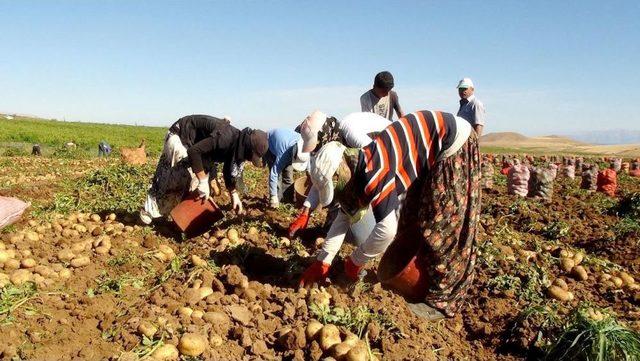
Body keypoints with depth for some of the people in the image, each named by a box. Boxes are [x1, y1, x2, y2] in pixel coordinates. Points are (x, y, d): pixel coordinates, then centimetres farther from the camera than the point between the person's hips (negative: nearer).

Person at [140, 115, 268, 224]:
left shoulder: (237, 144, -9)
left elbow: (229, 172, 5)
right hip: (179, 135, -9)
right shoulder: (225, 138, -38)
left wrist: (234, 195, -3)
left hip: (196, 141, 9)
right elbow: (194, 151, -41)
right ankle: (148, 209, 7)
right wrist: (203, 182, -36)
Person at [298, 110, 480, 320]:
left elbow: (387, 229, -32)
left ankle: (442, 300, 5)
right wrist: (322, 262, 8)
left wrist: (355, 261, -16)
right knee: (411, 221, 11)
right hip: (433, 156, 9)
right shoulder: (356, 171, -1)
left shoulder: (372, 173, -31)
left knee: (441, 228, -7)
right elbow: (344, 217, 8)